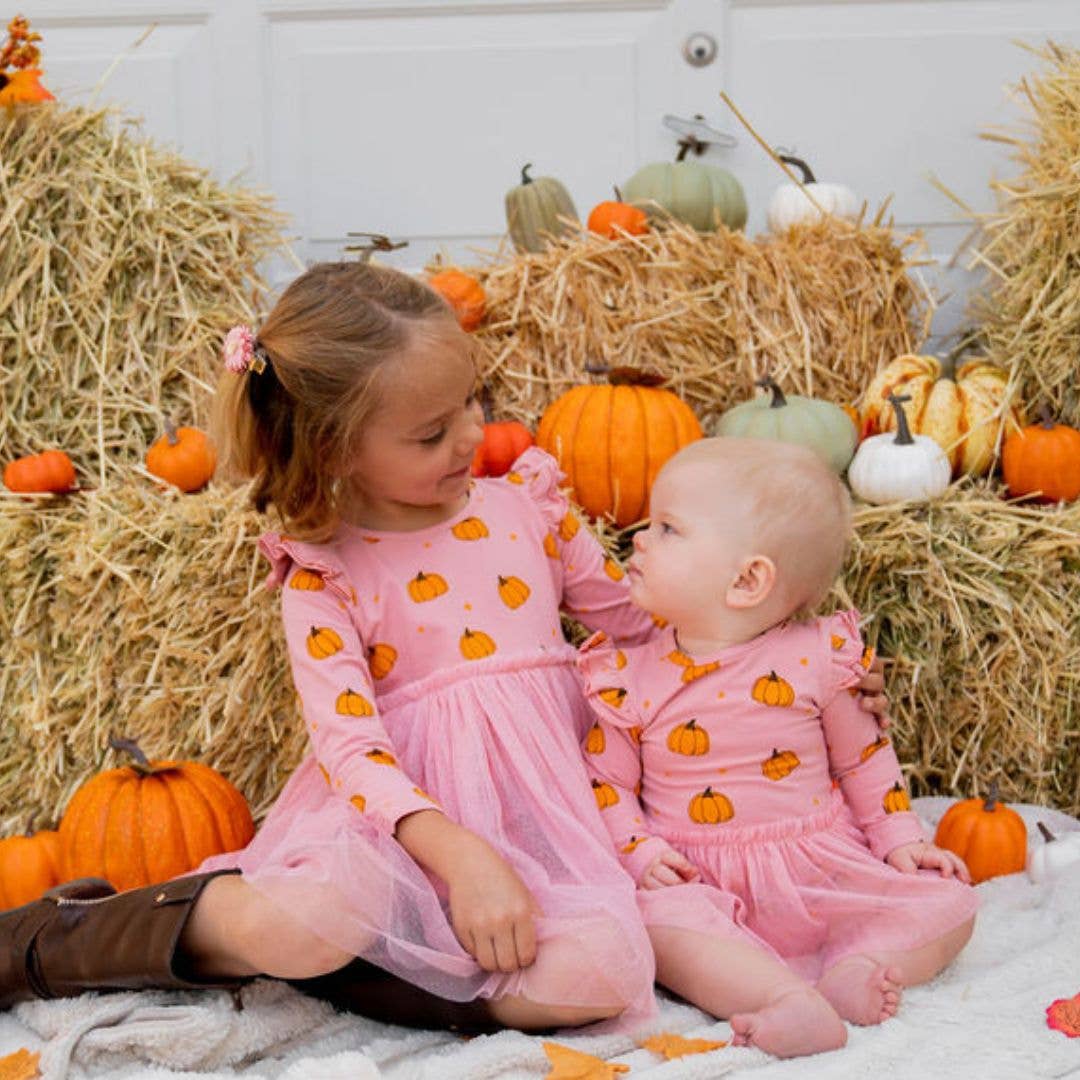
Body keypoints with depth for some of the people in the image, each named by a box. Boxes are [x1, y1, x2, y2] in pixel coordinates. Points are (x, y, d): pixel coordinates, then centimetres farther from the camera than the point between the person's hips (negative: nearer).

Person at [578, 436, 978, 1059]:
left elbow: (864, 754, 11)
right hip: (700, 883, -1)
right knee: (658, 921, -35)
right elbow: (607, 785, 5)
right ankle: (789, 999, -47)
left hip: (823, 867, 2)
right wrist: (640, 855, -11)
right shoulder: (630, 677, 0)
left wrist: (899, 838, 4)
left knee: (949, 903, -13)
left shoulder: (818, 658, -1)